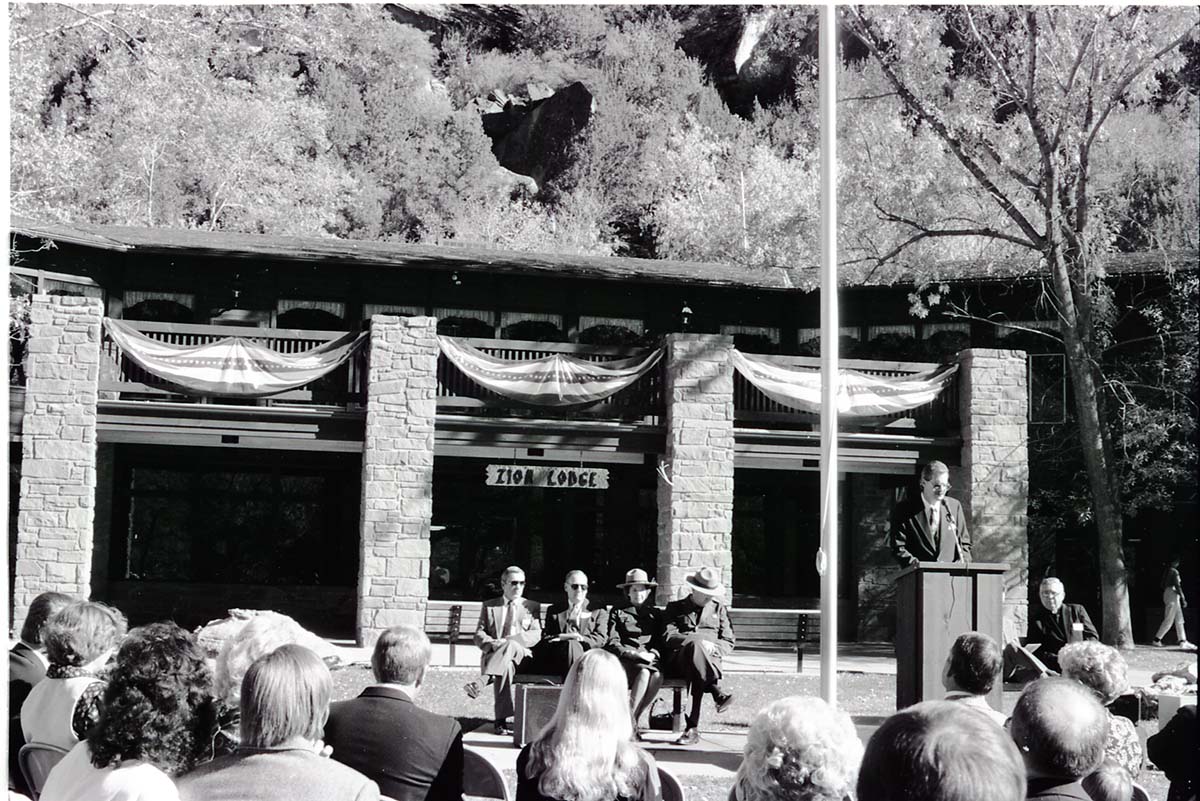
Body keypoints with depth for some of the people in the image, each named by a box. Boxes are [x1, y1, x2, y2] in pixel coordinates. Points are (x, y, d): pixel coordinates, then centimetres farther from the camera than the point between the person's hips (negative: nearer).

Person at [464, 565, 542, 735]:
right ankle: (503, 719, -49)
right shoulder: (489, 606, 22)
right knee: (505, 665, -38)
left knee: (510, 646, -39)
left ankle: (481, 682, -56)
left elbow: (536, 635, 4)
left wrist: (508, 640, -13)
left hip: (522, 655, -1)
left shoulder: (532, 606, 20)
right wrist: (491, 643, -14)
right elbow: (479, 634, 12)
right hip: (493, 654, 1)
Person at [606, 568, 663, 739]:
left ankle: (634, 720, -22)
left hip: (650, 660, 2)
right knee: (644, 673, -35)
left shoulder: (656, 614, 22)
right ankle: (629, 722, -28)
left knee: (657, 676, -32)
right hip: (625, 660, -2)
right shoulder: (617, 613, 14)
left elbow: (661, 642, 16)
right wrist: (635, 654, -12)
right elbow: (613, 643, 3)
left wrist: (653, 654, -7)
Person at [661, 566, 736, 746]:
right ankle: (718, 694, -53)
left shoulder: (719, 609, 27)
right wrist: (697, 641, -15)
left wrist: (712, 648, -9)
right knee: (695, 645, -41)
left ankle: (693, 727, -49)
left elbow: (728, 643, 16)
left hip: (710, 658, 2)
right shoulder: (675, 608, 20)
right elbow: (668, 637, 2)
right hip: (678, 659, -2)